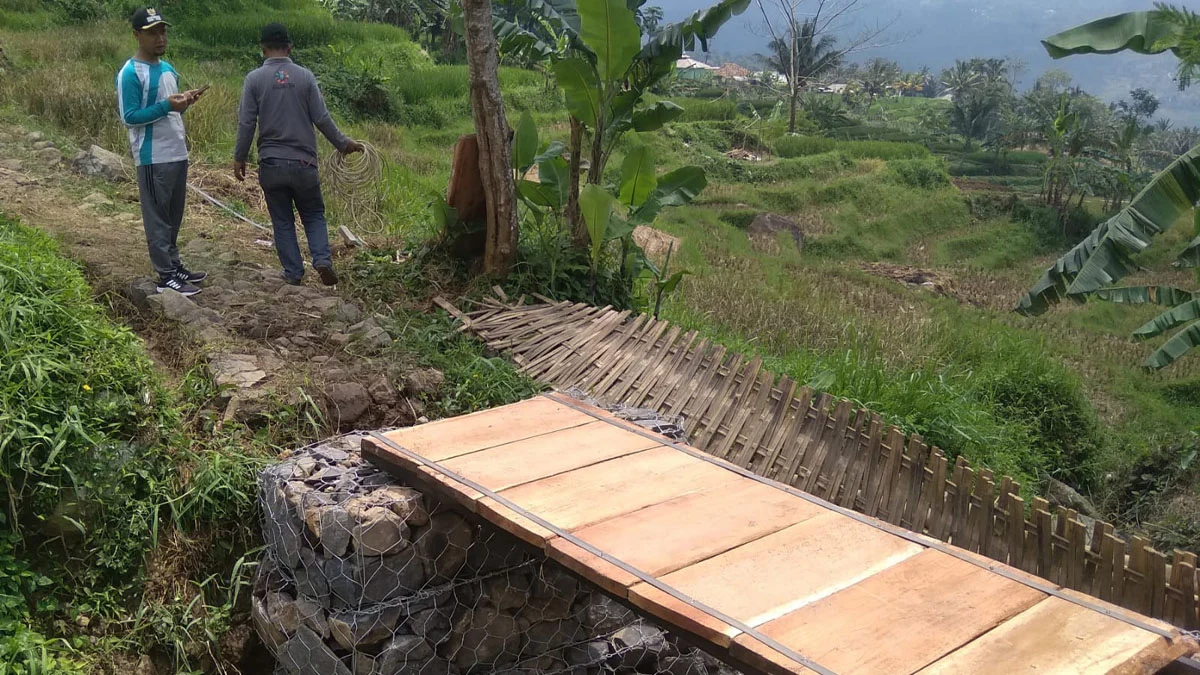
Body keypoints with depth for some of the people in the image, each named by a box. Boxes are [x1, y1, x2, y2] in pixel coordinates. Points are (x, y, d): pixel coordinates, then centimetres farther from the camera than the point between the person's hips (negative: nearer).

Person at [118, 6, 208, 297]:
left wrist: (185, 102, -2)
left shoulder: (168, 69, 13)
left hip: (178, 154, 8)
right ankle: (166, 276, 0)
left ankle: (174, 265, 25)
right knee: (157, 217, -3)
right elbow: (129, 117, -17)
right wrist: (167, 106, -24)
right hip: (153, 159, -8)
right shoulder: (130, 73, -13)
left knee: (174, 216, 15)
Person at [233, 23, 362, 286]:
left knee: (283, 221, 11)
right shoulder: (305, 76, -2)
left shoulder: (254, 79, -3)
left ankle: (293, 272, 12)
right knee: (314, 215, 13)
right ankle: (322, 260, -7)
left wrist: (239, 158, 8)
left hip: (271, 165, 0)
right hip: (303, 164, 0)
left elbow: (246, 123, -3)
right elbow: (322, 118, -2)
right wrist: (344, 144, 12)